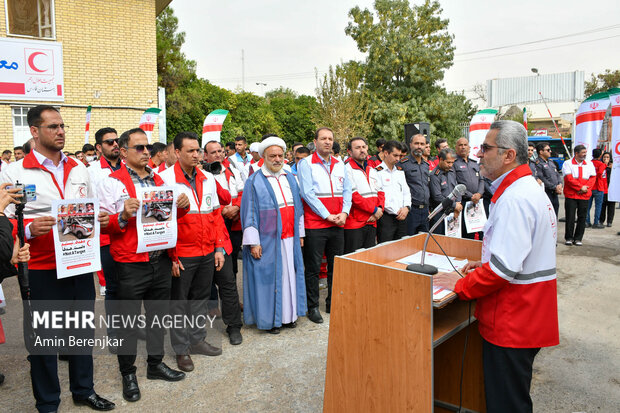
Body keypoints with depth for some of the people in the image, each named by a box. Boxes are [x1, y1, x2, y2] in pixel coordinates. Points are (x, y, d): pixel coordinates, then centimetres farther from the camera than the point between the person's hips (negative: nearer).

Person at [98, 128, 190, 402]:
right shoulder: (112, 182, -5)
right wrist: (123, 216, -26)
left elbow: (169, 218, 18)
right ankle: (128, 374, 24)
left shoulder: (158, 181, 12)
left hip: (161, 262, 5)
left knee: (158, 316, 16)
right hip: (131, 264, -5)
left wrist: (181, 207, -3)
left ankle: (156, 364, 33)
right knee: (129, 321, 7)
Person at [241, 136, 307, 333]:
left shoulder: (290, 178, 12)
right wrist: (253, 242, -13)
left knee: (289, 275, 11)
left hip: (289, 238, 6)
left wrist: (300, 234, 14)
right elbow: (249, 213, -8)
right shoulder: (255, 181, -5)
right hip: (267, 241, -5)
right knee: (268, 277, 2)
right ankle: (268, 319, 15)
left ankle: (288, 315, 24)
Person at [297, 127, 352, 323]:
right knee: (313, 268, 1)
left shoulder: (340, 165, 13)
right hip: (314, 224, -5)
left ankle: (333, 303, 25)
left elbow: (347, 190, 12)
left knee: (336, 266, 12)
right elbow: (307, 193, -11)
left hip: (337, 224, 5)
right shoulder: (306, 164, -4)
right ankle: (312, 307, 13)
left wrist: (344, 213, -4)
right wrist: (328, 215, -13)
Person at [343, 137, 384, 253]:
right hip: (354, 224, -7)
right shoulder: (347, 169, -7)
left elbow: (380, 193, 16)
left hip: (371, 222, 7)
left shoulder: (372, 170, 18)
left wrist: (380, 208, -4)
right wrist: (374, 210, -13)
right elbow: (353, 196, -16)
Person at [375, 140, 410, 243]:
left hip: (401, 217, 6)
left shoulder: (400, 171, 17)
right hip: (386, 218, -6)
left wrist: (406, 207, -3)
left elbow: (406, 192, 17)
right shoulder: (378, 172, -6)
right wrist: (396, 211, -11)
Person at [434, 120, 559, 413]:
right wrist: (486, 264, 13)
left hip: (512, 320, -10)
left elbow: (504, 269, -27)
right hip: (529, 317, 10)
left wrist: (460, 285, -15)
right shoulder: (530, 188, 12)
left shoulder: (514, 199, -23)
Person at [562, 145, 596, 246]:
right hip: (571, 195, -3)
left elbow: (592, 178, 6)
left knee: (582, 217, 4)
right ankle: (568, 238, 10)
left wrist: (586, 188, -10)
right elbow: (569, 178, -9)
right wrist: (580, 187, -14)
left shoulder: (589, 164, 13)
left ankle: (578, 239, 12)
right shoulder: (567, 164, 1)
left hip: (584, 196, 3)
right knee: (570, 217, -1)